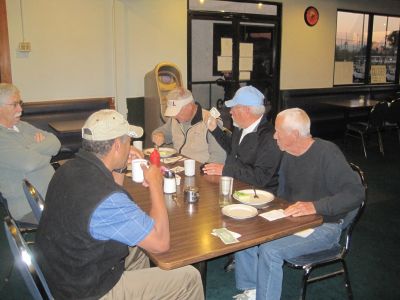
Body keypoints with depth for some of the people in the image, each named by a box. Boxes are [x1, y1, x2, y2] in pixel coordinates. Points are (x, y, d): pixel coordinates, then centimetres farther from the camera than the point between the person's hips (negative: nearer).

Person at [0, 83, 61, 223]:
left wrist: (32, 149, -11)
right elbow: (29, 163, -25)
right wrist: (45, 151, -4)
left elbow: (55, 143, 8)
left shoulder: (22, 125, 14)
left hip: (55, 194, 8)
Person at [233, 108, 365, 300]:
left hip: (323, 225, -7)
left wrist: (315, 206, -34)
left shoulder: (327, 152, -17)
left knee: (270, 249, -27)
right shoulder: (289, 155, 7)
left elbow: (356, 193, -25)